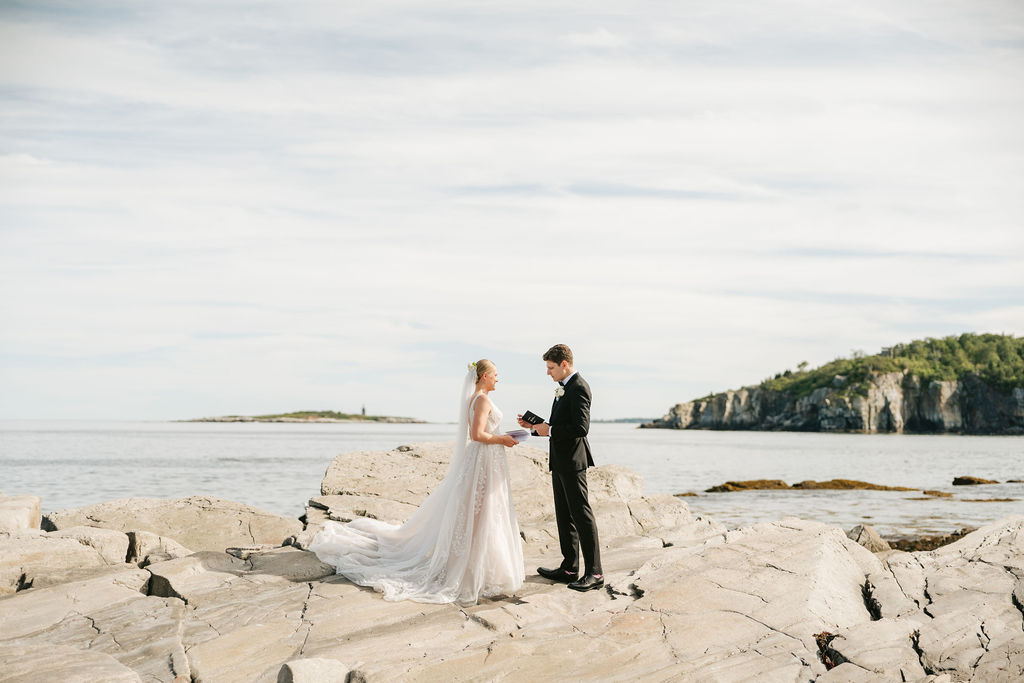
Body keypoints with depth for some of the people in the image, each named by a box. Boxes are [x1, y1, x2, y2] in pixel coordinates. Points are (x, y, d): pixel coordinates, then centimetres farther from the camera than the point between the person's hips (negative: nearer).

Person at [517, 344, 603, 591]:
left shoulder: (578, 388, -15)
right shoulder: (564, 388, 16)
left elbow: (581, 427, -24)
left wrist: (550, 430, -17)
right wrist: (534, 425, 10)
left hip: (573, 461, -10)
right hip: (560, 461, 10)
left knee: (581, 514, -7)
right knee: (564, 516, 13)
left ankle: (594, 573, -3)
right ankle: (569, 568, 21)